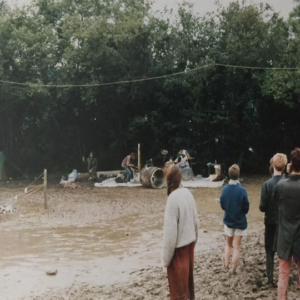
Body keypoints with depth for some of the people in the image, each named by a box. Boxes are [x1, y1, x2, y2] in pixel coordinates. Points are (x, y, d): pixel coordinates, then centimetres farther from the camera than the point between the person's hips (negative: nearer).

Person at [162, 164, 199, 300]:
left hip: (178, 247, -7)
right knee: (188, 278, 22)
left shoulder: (172, 198, -24)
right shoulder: (188, 193, -1)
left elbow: (170, 231, -22)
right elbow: (196, 221, 8)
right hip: (189, 243, 7)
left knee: (178, 285, 7)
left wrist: (166, 258, -13)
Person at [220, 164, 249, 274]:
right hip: (240, 222, -3)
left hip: (228, 221, 3)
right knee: (237, 247, 9)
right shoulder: (242, 190, -21)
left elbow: (222, 205, 0)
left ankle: (226, 265, 26)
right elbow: (246, 208, -12)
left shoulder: (224, 189, -11)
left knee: (228, 244, 23)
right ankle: (234, 269, 15)